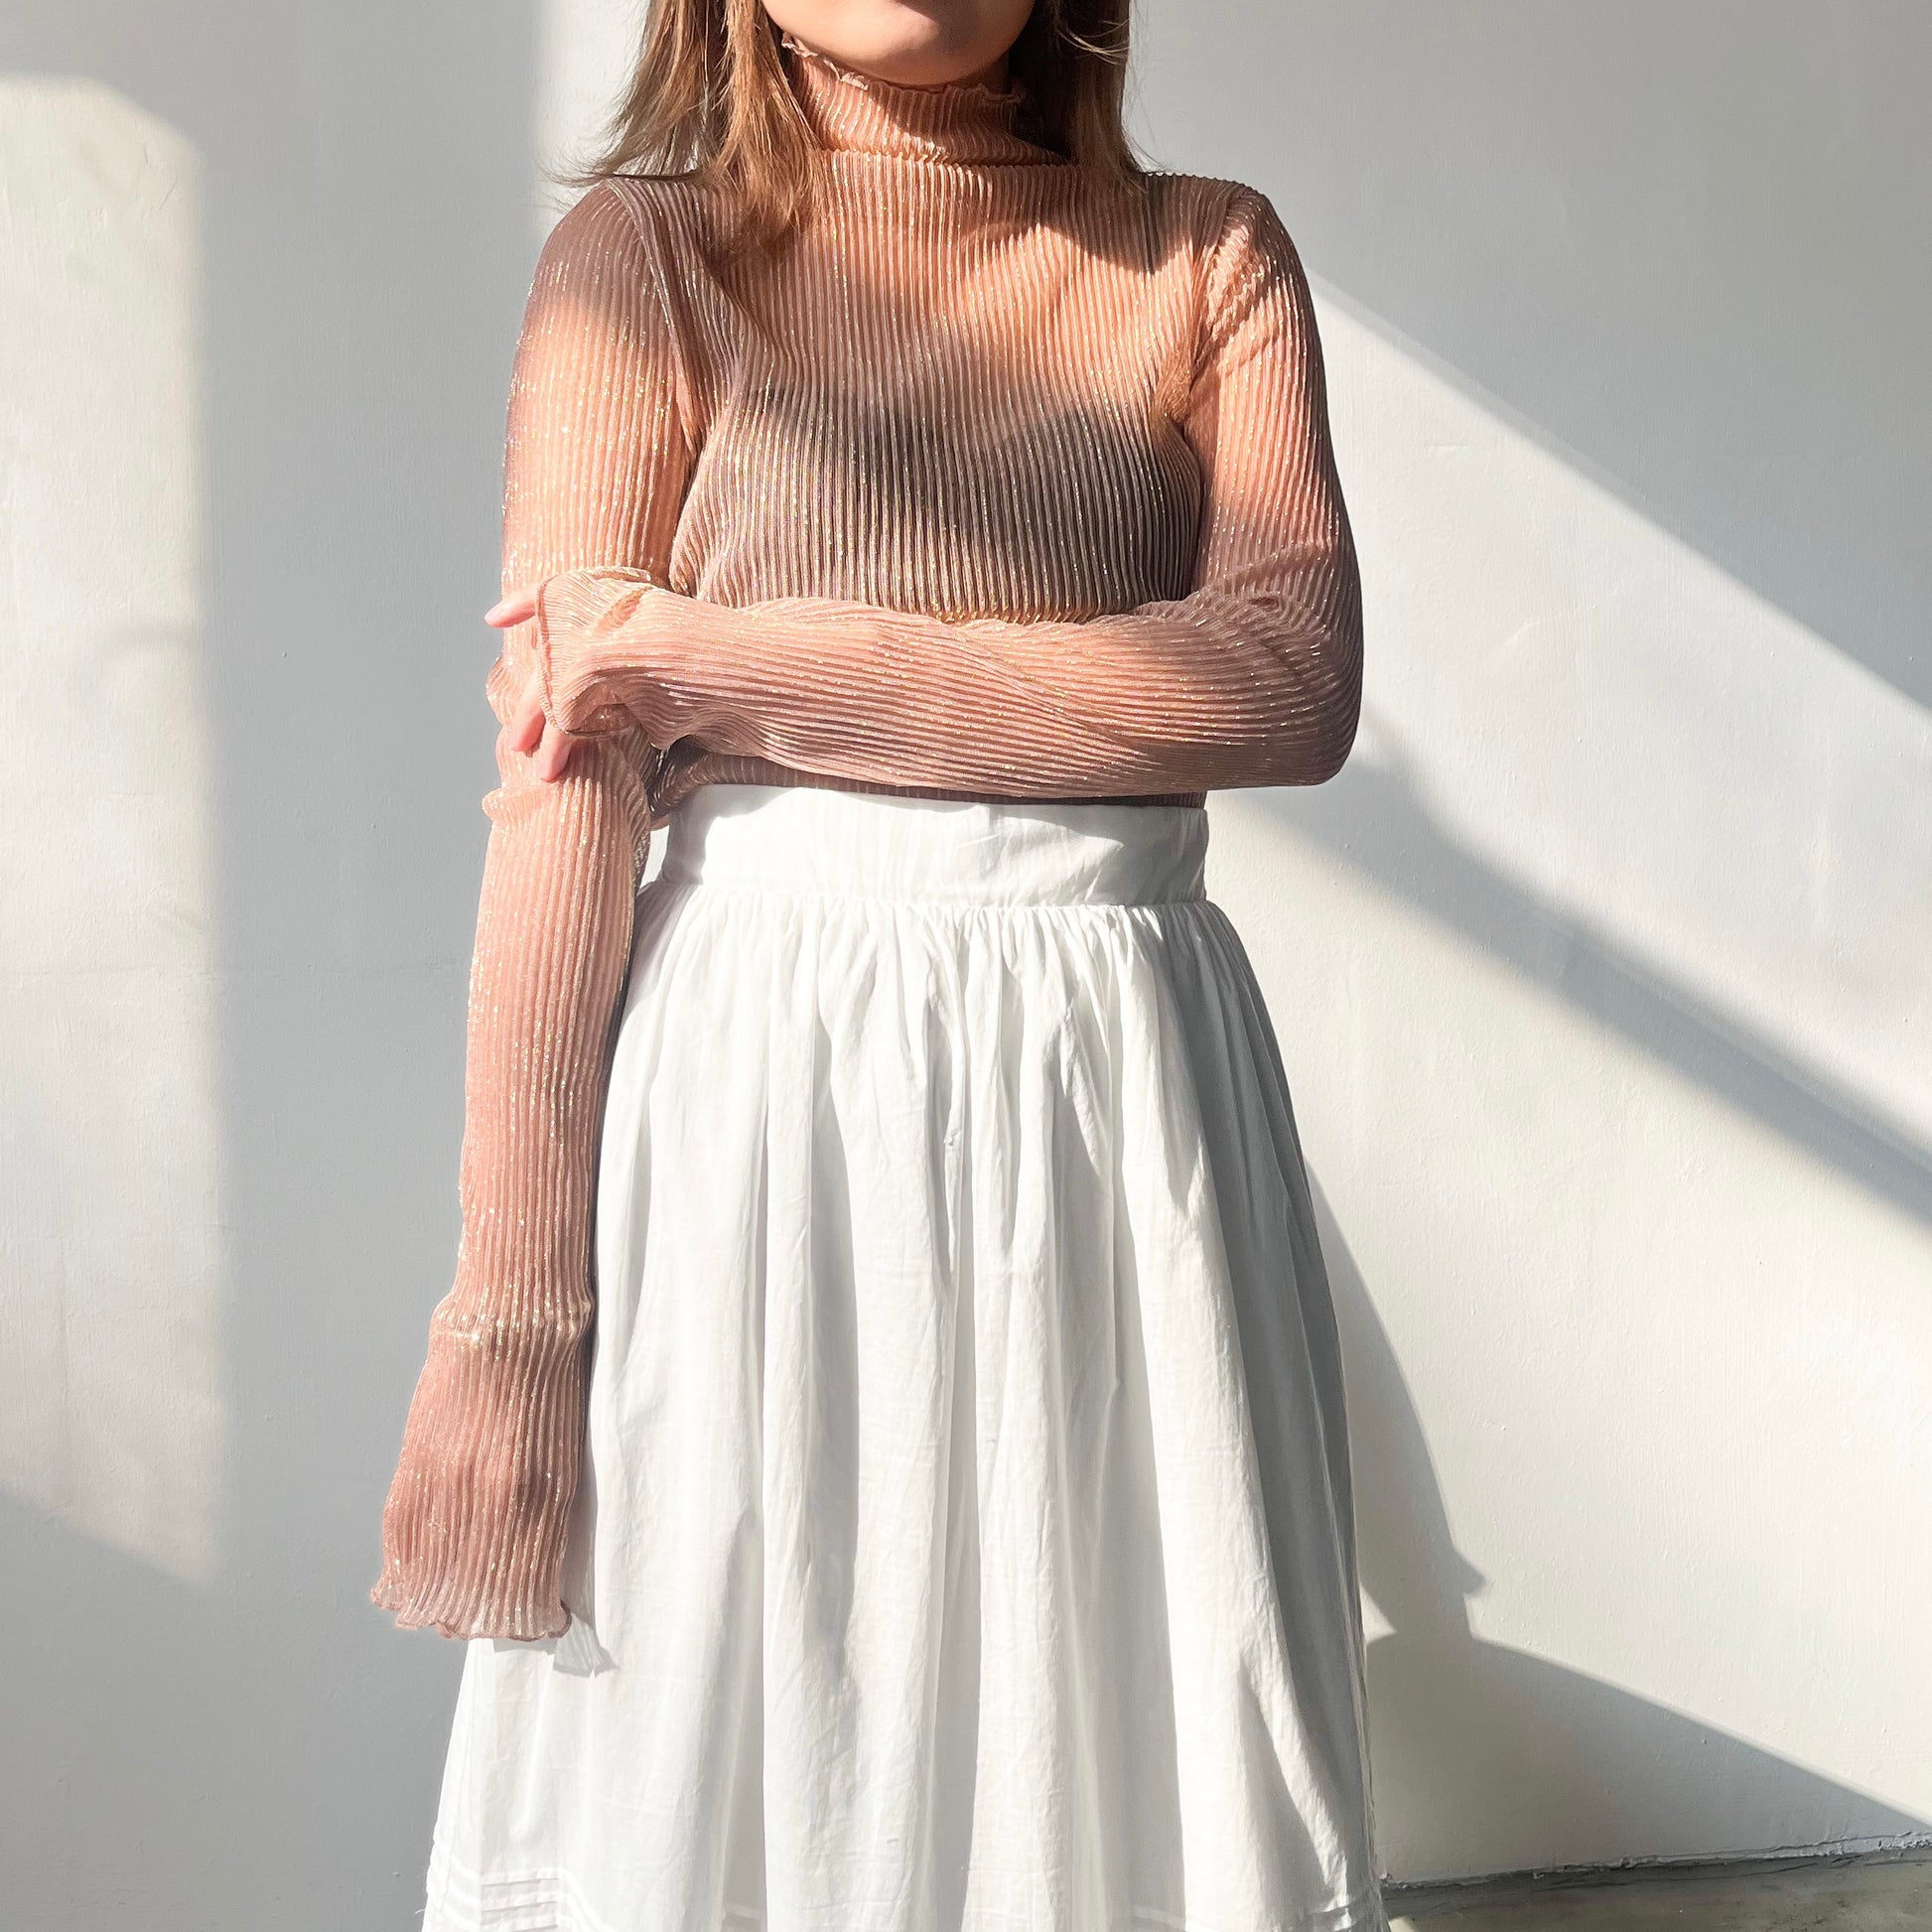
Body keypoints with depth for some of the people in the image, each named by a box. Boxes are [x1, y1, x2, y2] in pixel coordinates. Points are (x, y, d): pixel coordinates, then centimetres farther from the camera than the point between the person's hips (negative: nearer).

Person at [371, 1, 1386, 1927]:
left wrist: (740, 664, -12)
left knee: (1140, 1776, 8)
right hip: (760, 1097, -1)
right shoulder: (641, 253, 5)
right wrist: (506, 1313, -10)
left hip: (1128, 1105, 2)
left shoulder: (1212, 253, 10)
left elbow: (1294, 679, -7)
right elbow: (560, 783, -4)